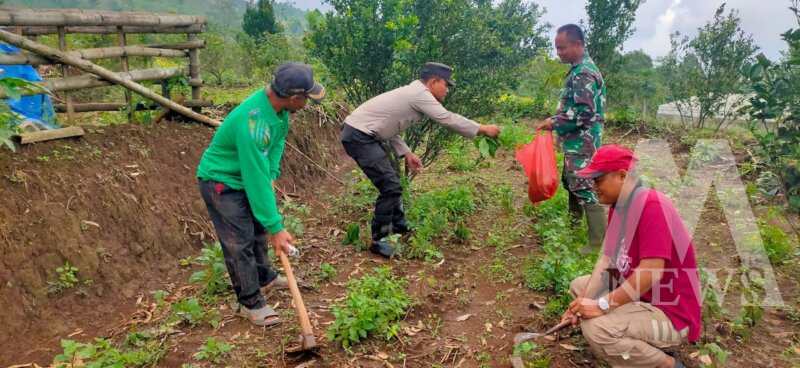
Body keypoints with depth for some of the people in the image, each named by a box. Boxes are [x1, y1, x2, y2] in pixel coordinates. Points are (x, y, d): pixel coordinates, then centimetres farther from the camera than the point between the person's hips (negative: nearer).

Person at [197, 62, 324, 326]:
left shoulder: (279, 105, -14)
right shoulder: (252, 123, -39)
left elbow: (277, 143, 3)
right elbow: (257, 179, -36)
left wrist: (271, 175, -11)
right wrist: (276, 228, -31)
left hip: (247, 175, 9)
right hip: (221, 182, -9)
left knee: (259, 227, 21)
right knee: (239, 242, -6)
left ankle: (264, 276, 41)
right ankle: (250, 302, 10)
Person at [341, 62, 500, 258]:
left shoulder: (412, 94, 15)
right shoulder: (420, 94, -14)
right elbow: (449, 119, -17)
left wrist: (406, 153, 9)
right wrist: (483, 129, -7)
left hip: (362, 134, 11)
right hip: (359, 136, -11)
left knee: (392, 181, 20)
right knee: (391, 187, -11)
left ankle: (399, 228, 34)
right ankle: (379, 241, 0)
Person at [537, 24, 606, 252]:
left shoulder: (584, 73, -19)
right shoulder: (580, 69, 13)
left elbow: (583, 112, -25)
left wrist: (555, 123, -16)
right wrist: (557, 120, 11)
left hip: (582, 144, -11)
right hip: (577, 142, 11)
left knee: (586, 190, -6)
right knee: (571, 183, 22)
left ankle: (599, 243, 1)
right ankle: (573, 224, 39)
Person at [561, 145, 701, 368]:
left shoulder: (652, 206, -25)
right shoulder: (618, 207, 4)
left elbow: (651, 272, -31)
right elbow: (607, 258, 3)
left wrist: (602, 305, -26)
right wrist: (584, 302, -7)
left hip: (671, 312, -10)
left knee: (595, 328, -29)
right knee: (578, 285, 13)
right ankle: (644, 345, 8)